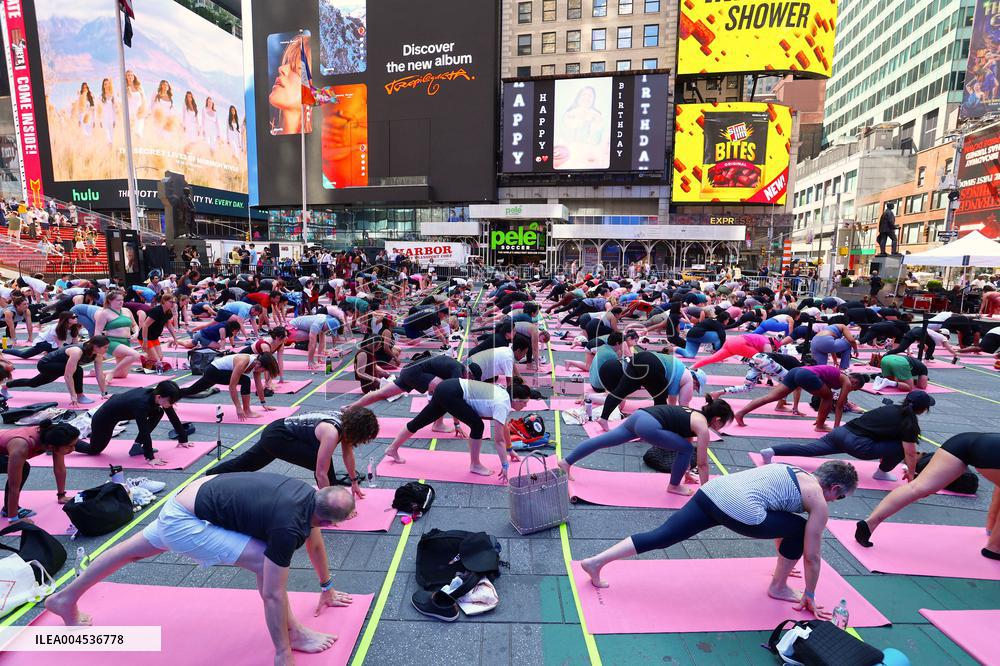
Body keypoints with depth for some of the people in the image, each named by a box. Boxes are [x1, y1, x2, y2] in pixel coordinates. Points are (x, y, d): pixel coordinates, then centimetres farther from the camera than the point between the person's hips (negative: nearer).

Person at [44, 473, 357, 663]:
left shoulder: (309, 496, -6)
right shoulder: (287, 526, -29)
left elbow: (314, 541, 12)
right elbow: (273, 594, -23)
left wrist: (327, 587, 24)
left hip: (191, 494, 9)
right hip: (184, 521, -9)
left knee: (135, 550, 29)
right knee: (264, 561, -15)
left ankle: (65, 599, 54)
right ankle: (293, 634, 5)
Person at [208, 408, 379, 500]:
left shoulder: (346, 421, -10)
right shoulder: (331, 433, -34)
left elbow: (348, 452, 6)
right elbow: (321, 473, -31)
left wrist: (354, 481, 13)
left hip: (276, 430, 9)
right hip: (276, 437, -9)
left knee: (247, 463, 31)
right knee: (323, 463, -20)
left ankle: (212, 475, 54)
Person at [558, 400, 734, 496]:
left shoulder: (695, 414, 26)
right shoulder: (703, 428, 2)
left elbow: (686, 438, 36)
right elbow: (702, 463, 7)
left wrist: (686, 473, 45)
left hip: (639, 415, 8)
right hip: (649, 426, -8)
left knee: (603, 441, 10)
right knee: (686, 449, 7)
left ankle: (566, 462, 15)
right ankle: (674, 486, 23)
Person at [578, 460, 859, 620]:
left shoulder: (795, 473, 34)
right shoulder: (819, 503, 13)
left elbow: (780, 520, 47)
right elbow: (812, 557, 19)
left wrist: (783, 562, 60)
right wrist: (810, 597, 35)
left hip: (713, 489, 7)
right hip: (739, 510, -7)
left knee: (660, 536, 6)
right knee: (800, 529, 17)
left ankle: (596, 561, 2)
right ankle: (778, 587, 33)